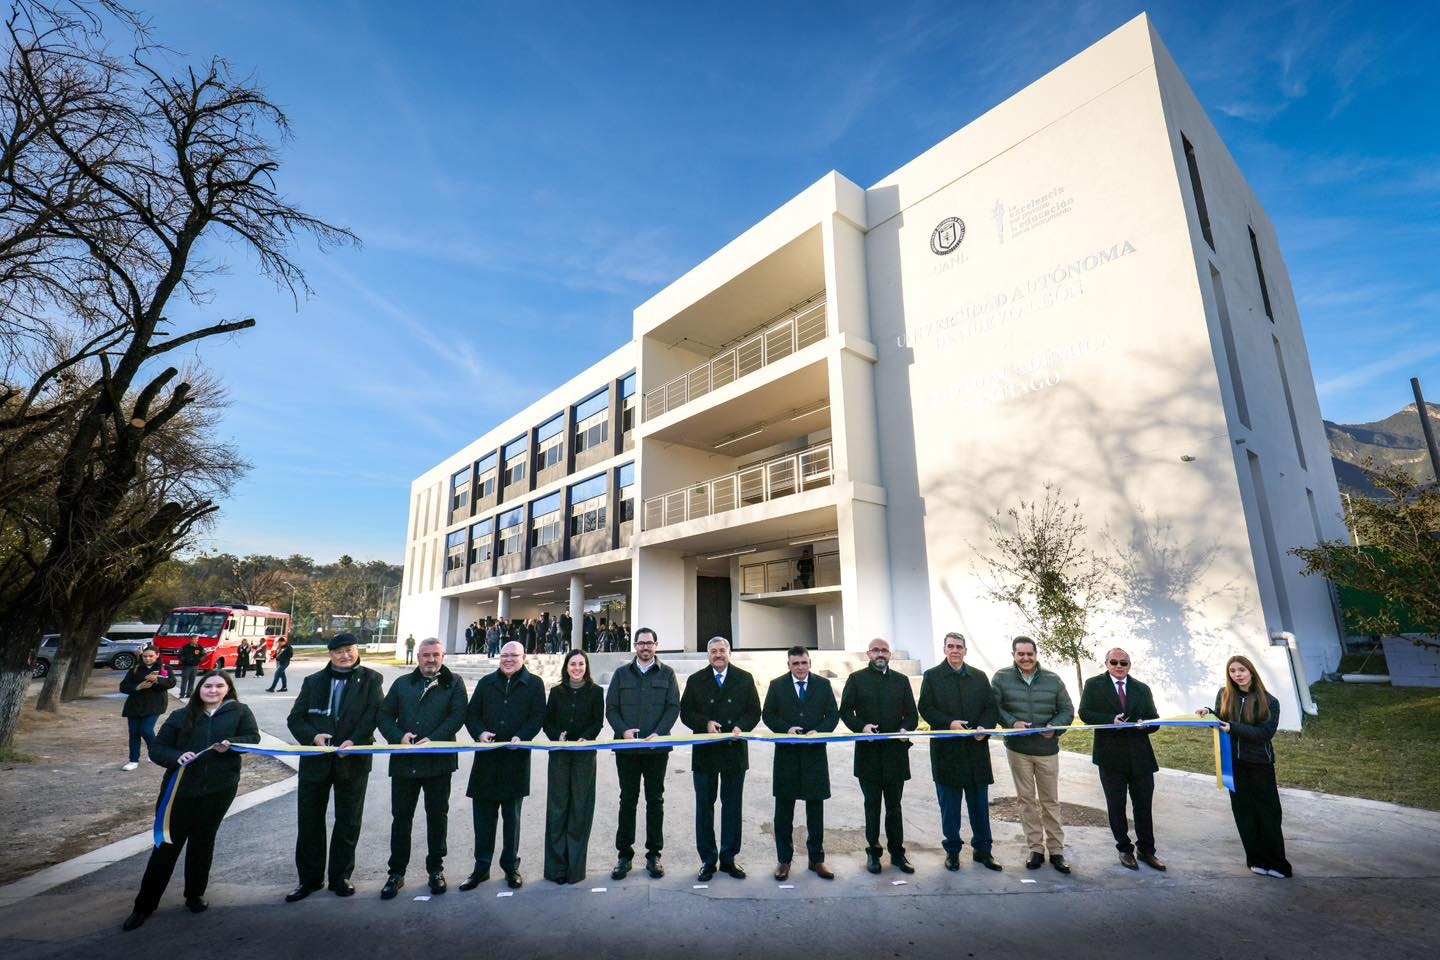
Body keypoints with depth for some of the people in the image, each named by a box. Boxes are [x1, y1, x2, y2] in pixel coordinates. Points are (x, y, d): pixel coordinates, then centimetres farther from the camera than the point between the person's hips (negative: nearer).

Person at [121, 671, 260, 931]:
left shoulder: (239, 712, -1)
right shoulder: (180, 717, 2)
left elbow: (253, 738, -2)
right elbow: (157, 748, 2)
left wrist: (230, 744, -21)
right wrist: (177, 757, -19)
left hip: (219, 789, 0)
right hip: (181, 789, 0)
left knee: (203, 841, 15)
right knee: (168, 844, 6)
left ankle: (195, 894, 33)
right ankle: (144, 905, 24)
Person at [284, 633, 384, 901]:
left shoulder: (370, 679, -2)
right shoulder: (313, 681, 7)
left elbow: (374, 713, -10)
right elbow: (295, 718, 5)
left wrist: (353, 741, -23)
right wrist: (312, 736, -13)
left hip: (353, 760, -2)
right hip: (315, 759, 2)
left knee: (348, 821, 9)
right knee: (310, 819, 11)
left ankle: (340, 877, 26)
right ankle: (309, 878, 28)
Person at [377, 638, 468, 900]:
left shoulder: (453, 684, 2)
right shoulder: (402, 684, 11)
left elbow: (457, 716, -8)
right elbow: (383, 715, 7)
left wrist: (433, 739, -20)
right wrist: (399, 736, -11)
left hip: (439, 761, -2)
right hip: (404, 760, 2)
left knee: (438, 815, 9)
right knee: (401, 816, 9)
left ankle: (435, 869, 26)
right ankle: (397, 872, 25)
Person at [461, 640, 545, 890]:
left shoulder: (534, 684, 2)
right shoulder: (486, 683, 9)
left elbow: (538, 717, -3)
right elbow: (471, 714, 8)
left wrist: (521, 736, -19)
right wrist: (480, 732, -11)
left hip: (516, 757, -2)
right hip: (487, 757, 2)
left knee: (512, 816, 10)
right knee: (483, 815, 7)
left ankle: (511, 867, 24)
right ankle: (481, 867, 23)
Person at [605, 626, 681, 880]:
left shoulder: (667, 673, 4)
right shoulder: (622, 674, 7)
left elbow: (673, 707, -1)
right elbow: (611, 708, 4)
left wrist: (658, 733, -14)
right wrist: (623, 730, -12)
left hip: (656, 747, -1)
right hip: (627, 747, 1)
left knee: (655, 801, 8)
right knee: (627, 801, 8)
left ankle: (653, 855, 20)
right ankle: (624, 855, 20)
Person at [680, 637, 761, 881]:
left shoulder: (745, 679, 3)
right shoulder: (695, 680, 2)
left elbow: (754, 711, 2)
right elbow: (686, 713, 1)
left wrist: (741, 726, -16)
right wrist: (705, 724, -16)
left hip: (735, 751, 0)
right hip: (705, 752, 0)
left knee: (732, 806, 10)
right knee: (704, 807, 8)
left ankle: (729, 858, 24)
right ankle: (708, 860, 21)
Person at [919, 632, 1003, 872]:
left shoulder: (980, 677, 10)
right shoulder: (932, 676, 1)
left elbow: (991, 707, 7)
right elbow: (926, 708, -4)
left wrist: (984, 727, -12)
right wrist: (949, 723, -18)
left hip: (976, 748, 3)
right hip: (946, 751, -2)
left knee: (980, 803, 11)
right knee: (949, 805, 7)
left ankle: (982, 849, 25)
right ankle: (952, 850, 20)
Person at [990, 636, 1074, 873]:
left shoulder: (1053, 679, 1)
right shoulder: (1002, 677, -4)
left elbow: (1067, 710, 6)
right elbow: (993, 707, -2)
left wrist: (1054, 726, -12)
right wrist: (1011, 723, -18)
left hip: (1047, 749, 1)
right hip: (1017, 748, -1)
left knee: (1050, 800, 9)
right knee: (1026, 799, 8)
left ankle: (1056, 850, 21)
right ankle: (1036, 848, 20)